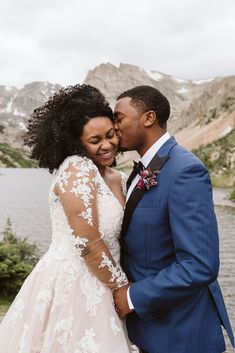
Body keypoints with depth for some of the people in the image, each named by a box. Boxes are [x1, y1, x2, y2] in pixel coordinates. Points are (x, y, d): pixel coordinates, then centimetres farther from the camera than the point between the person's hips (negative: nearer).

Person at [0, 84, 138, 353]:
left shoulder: (116, 179, 8)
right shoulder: (78, 169, -18)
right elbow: (88, 244, -21)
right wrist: (121, 287, -10)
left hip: (94, 286, 8)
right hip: (71, 285, -8)